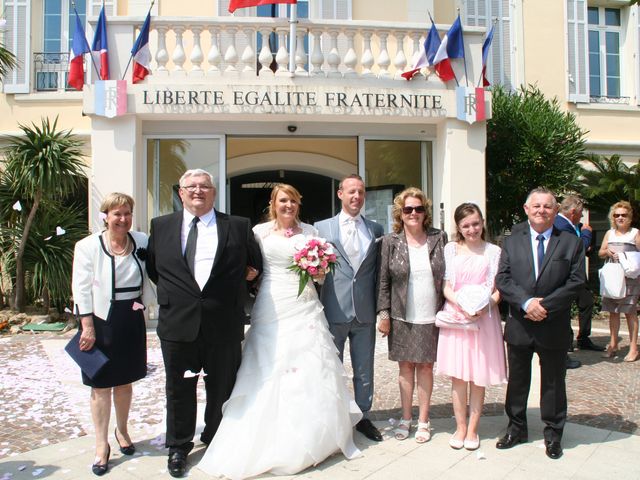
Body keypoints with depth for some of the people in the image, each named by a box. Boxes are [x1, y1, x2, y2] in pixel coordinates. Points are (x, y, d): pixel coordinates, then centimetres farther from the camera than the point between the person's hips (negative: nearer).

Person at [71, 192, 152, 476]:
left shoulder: (141, 241, 0)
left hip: (132, 321, 3)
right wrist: (88, 328, -12)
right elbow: (82, 289, -9)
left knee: (125, 381, 17)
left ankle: (122, 431, 37)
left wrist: (142, 302, -5)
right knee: (101, 385, 6)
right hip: (101, 322, -3)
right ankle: (102, 444, 19)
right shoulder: (88, 246, -8)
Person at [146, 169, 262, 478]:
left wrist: (233, 290, 5)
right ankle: (179, 447, 33)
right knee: (179, 390, 13)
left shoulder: (238, 226, 1)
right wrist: (172, 293, 9)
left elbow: (257, 264, 11)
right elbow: (151, 267, 15)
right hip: (177, 323, 1)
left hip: (224, 325, -1)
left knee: (222, 389, 14)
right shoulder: (161, 226, 6)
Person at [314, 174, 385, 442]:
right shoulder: (321, 228, 1)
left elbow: (380, 271, 10)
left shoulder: (376, 229, 8)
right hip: (334, 311, -2)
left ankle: (363, 417, 31)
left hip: (365, 312, 2)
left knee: (364, 370, 13)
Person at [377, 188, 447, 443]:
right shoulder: (390, 242, -2)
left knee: (425, 366, 9)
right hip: (402, 317, 0)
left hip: (431, 317, 1)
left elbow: (447, 276, 5)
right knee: (405, 366, 10)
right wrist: (384, 313, -4)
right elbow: (383, 281, 0)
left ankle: (423, 421, 23)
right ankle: (405, 419, 24)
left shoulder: (439, 238, 1)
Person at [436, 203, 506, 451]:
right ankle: (460, 427, 18)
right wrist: (461, 305, -15)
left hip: (484, 318, 0)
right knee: (458, 376, 5)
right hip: (455, 317, 1)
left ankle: (472, 429, 19)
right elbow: (446, 286, 2)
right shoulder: (451, 249, 5)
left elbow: (498, 289, 3)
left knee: (478, 377, 6)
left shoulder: (493, 251, 3)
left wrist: (486, 307, -16)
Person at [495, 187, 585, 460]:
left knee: (553, 382, 13)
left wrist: (545, 305, -18)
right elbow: (502, 279, -5)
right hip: (519, 324, 2)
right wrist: (526, 302, -20)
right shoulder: (512, 241, 3)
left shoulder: (571, 243, -1)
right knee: (517, 380, 15)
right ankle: (516, 428, 33)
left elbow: (576, 282, -8)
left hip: (554, 327, -1)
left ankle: (553, 434, 30)